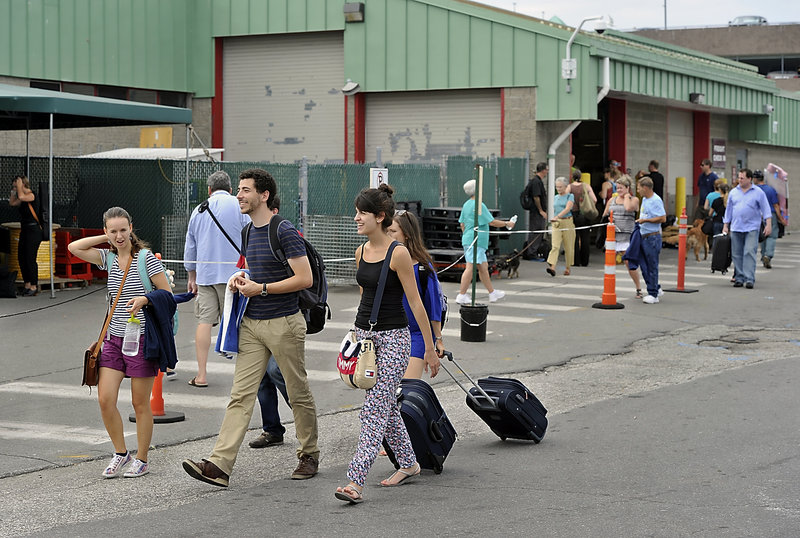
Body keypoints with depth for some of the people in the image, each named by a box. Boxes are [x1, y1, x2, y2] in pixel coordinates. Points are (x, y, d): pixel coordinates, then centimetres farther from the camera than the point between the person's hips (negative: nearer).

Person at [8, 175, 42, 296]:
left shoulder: (31, 195, -12)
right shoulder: (24, 198, 14)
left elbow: (21, 197, -30)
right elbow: (12, 203, 27)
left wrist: (19, 186, -15)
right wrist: (13, 191, 17)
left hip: (33, 231, -9)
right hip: (24, 230, 9)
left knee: (30, 259, -8)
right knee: (21, 258, 10)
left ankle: (34, 287, -2)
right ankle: (27, 285, 18)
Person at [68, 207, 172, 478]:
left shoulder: (146, 257, -7)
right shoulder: (109, 259, 9)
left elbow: (168, 294, -6)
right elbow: (74, 247, 5)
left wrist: (144, 299, -24)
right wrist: (107, 239, 4)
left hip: (140, 339, -5)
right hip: (113, 338, 5)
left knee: (140, 404, 3)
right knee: (105, 400, -2)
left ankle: (142, 460, 17)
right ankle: (120, 453, 16)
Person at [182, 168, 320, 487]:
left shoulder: (285, 232, -12)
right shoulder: (248, 232, 12)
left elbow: (305, 279, -16)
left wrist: (261, 288, -16)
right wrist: (241, 278, 6)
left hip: (283, 324, -7)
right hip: (252, 324, 7)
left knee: (299, 394, 7)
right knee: (241, 394, -2)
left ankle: (309, 455, 24)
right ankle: (219, 465, -10)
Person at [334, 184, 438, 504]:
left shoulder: (398, 253, -14)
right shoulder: (361, 251, 7)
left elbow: (415, 302, -11)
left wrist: (430, 347, -9)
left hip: (394, 337, -8)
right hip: (364, 334, 8)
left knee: (374, 411, -11)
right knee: (386, 406, 15)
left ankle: (356, 481, -15)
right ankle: (408, 463, 31)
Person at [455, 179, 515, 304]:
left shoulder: (466, 205, 14)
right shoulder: (479, 205, -14)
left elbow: (462, 224, 20)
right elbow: (492, 222, -13)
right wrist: (507, 224, -1)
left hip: (468, 239, 10)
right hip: (476, 241, -10)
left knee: (483, 266, 15)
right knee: (471, 268, -9)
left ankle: (492, 293, 22)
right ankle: (462, 296, -8)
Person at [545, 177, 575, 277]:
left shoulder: (570, 196, -2)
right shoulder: (555, 198, 16)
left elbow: (567, 209, -17)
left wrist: (557, 216, -29)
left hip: (567, 222, -4)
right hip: (556, 224, 4)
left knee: (568, 247, 4)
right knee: (555, 246, -12)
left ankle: (567, 268, 18)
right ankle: (552, 267, -24)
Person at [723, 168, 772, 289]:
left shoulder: (758, 193, 1)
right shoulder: (733, 192, 11)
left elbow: (766, 209, 0)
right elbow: (728, 210, 16)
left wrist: (768, 225, -9)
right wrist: (725, 226, 12)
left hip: (752, 228, -4)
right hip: (736, 228, 4)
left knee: (750, 253, -12)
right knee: (737, 255, 5)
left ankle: (749, 279, -14)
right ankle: (739, 278, 13)